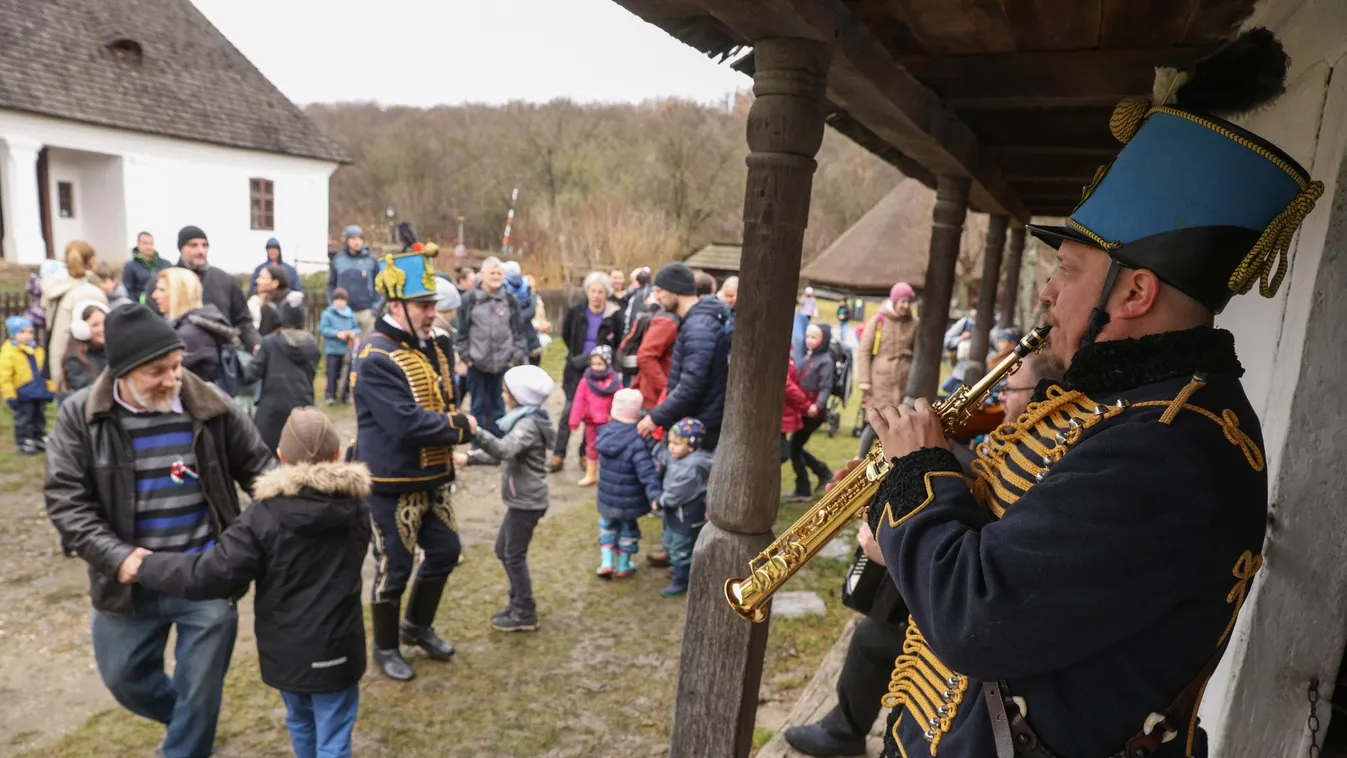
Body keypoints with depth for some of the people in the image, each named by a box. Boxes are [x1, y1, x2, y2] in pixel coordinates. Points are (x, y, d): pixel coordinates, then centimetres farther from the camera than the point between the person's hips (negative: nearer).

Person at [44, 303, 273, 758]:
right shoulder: (80, 416, -7)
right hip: (128, 581, 2)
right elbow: (65, 498, -7)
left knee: (200, 689, 10)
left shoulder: (211, 407, -8)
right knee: (125, 678, 21)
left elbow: (258, 468, 3)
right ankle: (188, 721, 50)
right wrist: (116, 555, -20)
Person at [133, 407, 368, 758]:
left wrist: (149, 566, -4)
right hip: (336, 648, 0)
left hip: (286, 649, 0)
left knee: (300, 722, 26)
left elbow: (213, 574, -18)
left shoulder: (263, 516, -15)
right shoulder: (356, 509, -5)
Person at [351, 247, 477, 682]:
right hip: (393, 485, -9)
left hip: (432, 479, 9)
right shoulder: (377, 359, -22)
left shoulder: (428, 347, 8)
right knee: (394, 568, 6)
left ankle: (417, 626, 39)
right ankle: (386, 648, 28)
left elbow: (444, 401, 15)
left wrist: (451, 443, -5)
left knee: (445, 551, 17)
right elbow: (407, 423, -30)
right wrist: (462, 429, -17)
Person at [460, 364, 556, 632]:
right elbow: (505, 455, 19)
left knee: (515, 555, -1)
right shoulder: (525, 420, 12)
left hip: (527, 502, -10)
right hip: (521, 500, 10)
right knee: (503, 550, 18)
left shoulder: (528, 424, -19)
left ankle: (525, 614, 12)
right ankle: (518, 603, 29)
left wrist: (476, 431, -44)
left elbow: (505, 450, -36)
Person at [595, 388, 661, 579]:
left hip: (607, 496, 4)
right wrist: (654, 494, -33)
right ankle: (623, 566, 32)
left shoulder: (605, 432, -7)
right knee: (628, 528, 19)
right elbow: (646, 471, -31)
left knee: (608, 524, 28)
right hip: (629, 500, -4)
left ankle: (606, 562, 24)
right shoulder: (637, 441, -24)